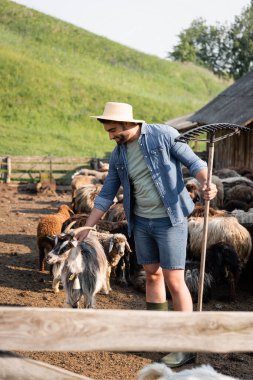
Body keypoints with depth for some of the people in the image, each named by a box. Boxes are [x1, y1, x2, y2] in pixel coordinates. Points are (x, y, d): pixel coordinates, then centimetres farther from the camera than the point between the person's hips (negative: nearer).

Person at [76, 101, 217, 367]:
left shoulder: (163, 135, -12)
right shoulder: (118, 156, 5)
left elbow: (193, 163, -11)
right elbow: (106, 195, 10)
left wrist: (206, 184, -32)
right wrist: (87, 228, 8)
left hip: (170, 220, -6)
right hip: (141, 222, 6)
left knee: (174, 281, -7)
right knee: (152, 275, 15)